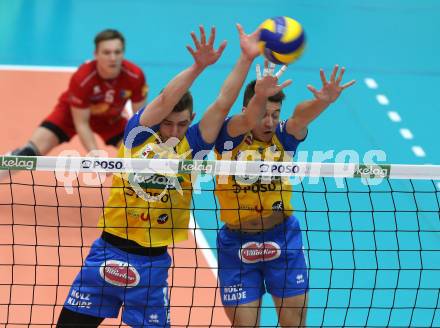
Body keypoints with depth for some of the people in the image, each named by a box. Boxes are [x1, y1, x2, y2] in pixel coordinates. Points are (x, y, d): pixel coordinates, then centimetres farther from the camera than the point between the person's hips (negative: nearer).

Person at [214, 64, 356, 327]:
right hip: (237, 243, -1)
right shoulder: (230, 135, -10)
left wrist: (323, 101, -51)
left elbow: (301, 116, -28)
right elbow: (246, 122, -34)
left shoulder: (284, 136, -6)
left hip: (283, 239, 2)